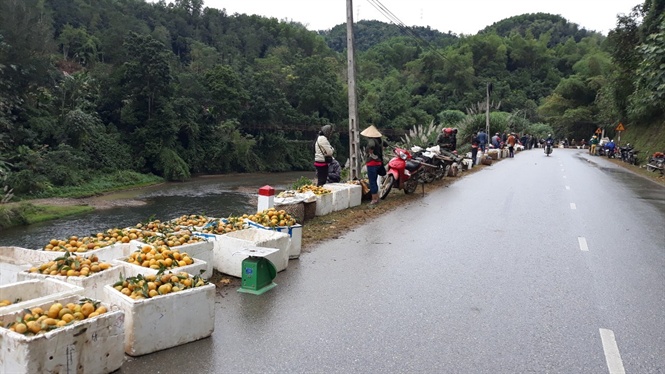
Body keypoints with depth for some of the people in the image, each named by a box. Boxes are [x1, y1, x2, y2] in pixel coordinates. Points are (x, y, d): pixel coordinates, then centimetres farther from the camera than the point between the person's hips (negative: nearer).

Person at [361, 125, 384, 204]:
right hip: (379, 162, 9)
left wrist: (370, 152, -19)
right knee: (374, 181, 18)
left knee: (372, 182, -1)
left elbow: (371, 145, -37)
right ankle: (376, 198, 25)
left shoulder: (371, 140, -17)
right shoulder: (379, 139, 10)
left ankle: (374, 199, 3)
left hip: (372, 163, -9)